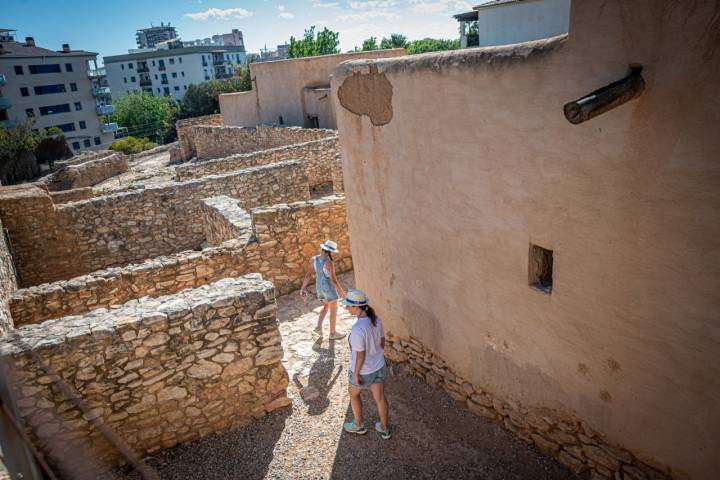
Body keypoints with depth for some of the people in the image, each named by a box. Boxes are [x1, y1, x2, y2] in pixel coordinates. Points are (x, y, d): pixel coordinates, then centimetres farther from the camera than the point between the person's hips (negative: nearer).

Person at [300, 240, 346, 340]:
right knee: (334, 311, 13)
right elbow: (333, 280, -24)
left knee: (326, 306, 31)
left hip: (319, 287, 6)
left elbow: (308, 275, -4)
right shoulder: (329, 263, -27)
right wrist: (341, 292, -12)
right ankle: (333, 333, 28)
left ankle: (319, 327, 26)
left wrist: (303, 289, 4)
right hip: (329, 288, -6)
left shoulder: (313, 259, -9)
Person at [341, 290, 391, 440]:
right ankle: (384, 429, 42)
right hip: (379, 366, 6)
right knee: (380, 397, 23)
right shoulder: (376, 319, -11)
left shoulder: (358, 329, -34)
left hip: (363, 371, -6)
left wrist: (356, 374, -12)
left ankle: (359, 425, 43)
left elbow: (360, 355, -26)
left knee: (353, 393, 25)